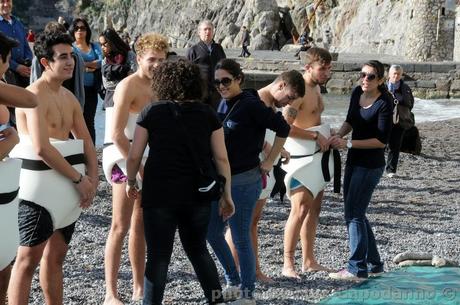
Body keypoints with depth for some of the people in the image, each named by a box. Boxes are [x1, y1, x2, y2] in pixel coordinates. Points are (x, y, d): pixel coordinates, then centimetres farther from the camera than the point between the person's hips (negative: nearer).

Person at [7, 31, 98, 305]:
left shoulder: (69, 97, 13)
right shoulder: (35, 95, -14)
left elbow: (86, 141, 14)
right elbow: (42, 148, -22)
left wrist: (93, 177, -2)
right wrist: (79, 178, -16)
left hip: (68, 186, 8)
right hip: (40, 186, -8)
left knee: (56, 256, 14)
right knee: (28, 259, -6)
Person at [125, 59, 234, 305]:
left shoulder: (152, 112, 0)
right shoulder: (208, 114, 5)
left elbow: (134, 156, -1)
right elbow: (221, 158, 2)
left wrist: (131, 182, 15)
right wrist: (226, 195, 9)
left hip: (160, 194, -3)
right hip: (198, 195, 3)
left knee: (158, 256, 5)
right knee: (198, 250, 21)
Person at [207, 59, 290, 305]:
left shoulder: (250, 105, -15)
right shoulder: (224, 104, 8)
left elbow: (282, 128, -15)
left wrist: (269, 162, -11)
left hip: (243, 182, -8)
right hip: (221, 180, 8)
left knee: (241, 238, -2)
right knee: (212, 232, 12)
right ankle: (233, 283, 28)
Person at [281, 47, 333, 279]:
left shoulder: (316, 88, 15)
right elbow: (285, 126, -24)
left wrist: (326, 137, 12)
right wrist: (316, 135, -20)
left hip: (316, 155, 10)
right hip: (300, 155, -10)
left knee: (314, 209, 12)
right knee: (300, 209, -13)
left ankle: (309, 261, 20)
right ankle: (288, 264, -8)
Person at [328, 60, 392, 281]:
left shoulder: (384, 103, -17)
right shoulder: (357, 93, 4)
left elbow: (381, 140, -17)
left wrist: (348, 143, -19)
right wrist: (339, 135, 0)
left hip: (370, 165, -8)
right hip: (354, 162, 8)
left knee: (354, 214, -6)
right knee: (355, 213, 13)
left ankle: (357, 269, 2)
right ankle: (374, 264, 24)